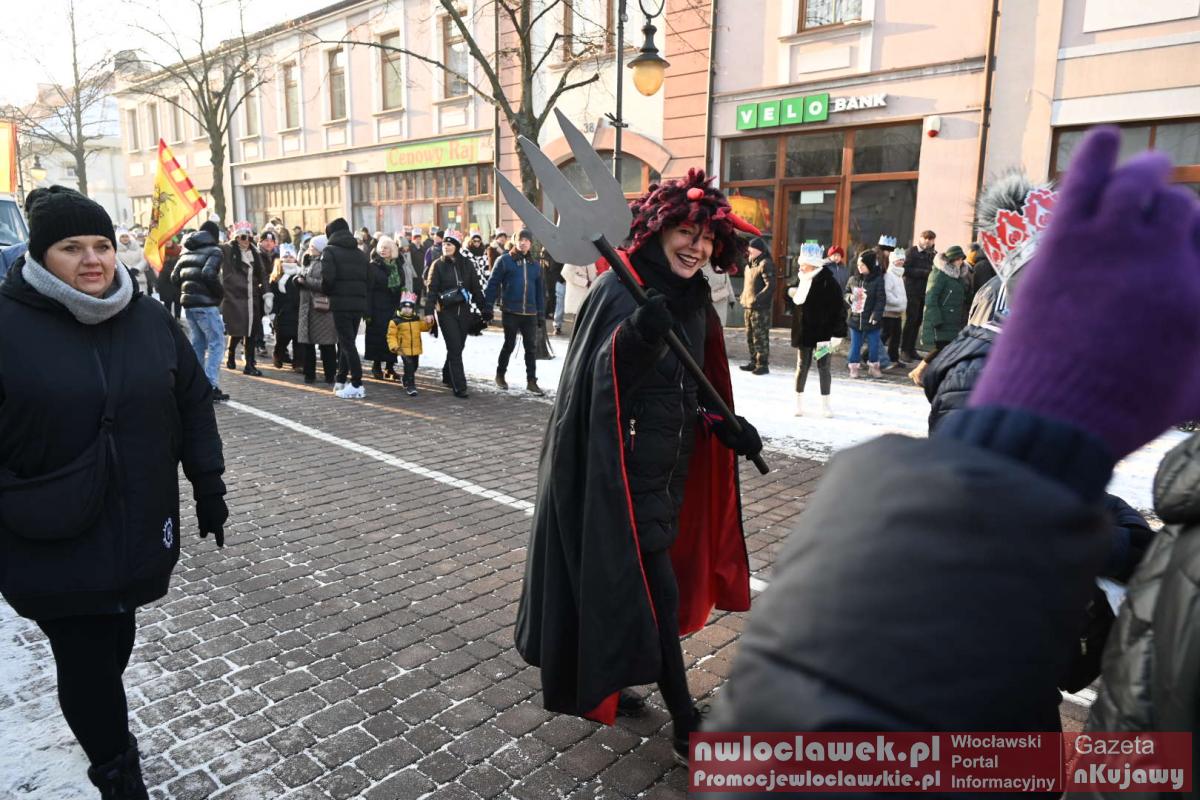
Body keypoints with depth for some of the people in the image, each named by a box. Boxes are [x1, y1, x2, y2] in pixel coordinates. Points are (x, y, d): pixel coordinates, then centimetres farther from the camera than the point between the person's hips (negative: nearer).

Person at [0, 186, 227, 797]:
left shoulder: (150, 318, 2)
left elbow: (193, 408, 7)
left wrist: (210, 493, 7)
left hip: (138, 533, 3)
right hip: (52, 544, -3)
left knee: (114, 646, 18)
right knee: (84, 660, 5)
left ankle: (110, 740, 45)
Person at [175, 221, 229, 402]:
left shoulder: (187, 251, 15)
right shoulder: (215, 251, -6)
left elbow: (175, 277, 12)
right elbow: (208, 274, -21)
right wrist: (221, 292, -8)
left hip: (188, 302, 8)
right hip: (205, 303, -8)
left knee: (198, 343, 16)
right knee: (216, 343, -3)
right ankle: (211, 386, -10)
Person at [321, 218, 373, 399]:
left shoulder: (330, 251, -3)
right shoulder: (360, 253, 16)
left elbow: (327, 277, -16)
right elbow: (369, 279, 11)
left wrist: (326, 292, 2)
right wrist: (363, 297, 14)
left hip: (341, 303, -6)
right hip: (359, 303, 6)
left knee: (347, 343, -5)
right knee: (347, 342, 16)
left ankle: (357, 386, -9)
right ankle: (341, 380, 23)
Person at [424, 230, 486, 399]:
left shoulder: (466, 265, 7)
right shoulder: (438, 265, 0)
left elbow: (476, 289, 10)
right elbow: (431, 290, -4)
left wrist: (485, 310, 7)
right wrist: (429, 311, -14)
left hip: (464, 311, 3)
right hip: (446, 312, -3)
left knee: (458, 347, 10)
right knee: (454, 348, -9)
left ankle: (448, 375, 33)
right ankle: (459, 387, -8)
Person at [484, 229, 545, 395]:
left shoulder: (535, 265, 11)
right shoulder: (505, 260, -1)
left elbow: (540, 291, 15)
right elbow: (492, 284, -3)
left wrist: (541, 314, 12)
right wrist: (487, 307, -8)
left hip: (530, 313, 3)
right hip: (510, 311, -3)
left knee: (531, 347, 3)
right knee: (509, 345, 7)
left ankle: (531, 381, 10)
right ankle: (500, 374, 27)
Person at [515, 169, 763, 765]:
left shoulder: (691, 297, 8)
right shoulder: (620, 289, -16)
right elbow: (598, 375, -28)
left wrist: (727, 426, 3)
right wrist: (637, 335, -46)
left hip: (670, 465, 8)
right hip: (625, 468, -8)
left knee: (625, 582, 19)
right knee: (657, 591, -2)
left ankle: (594, 685, 39)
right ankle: (684, 721, 15)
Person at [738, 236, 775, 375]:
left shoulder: (766, 264, -12)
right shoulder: (750, 265, 16)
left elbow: (770, 286, -20)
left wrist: (757, 299, -24)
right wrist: (744, 297, 15)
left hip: (761, 308, -10)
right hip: (749, 307, 10)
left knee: (760, 337, -6)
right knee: (750, 336, 15)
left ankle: (763, 364, -1)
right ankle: (754, 362, 25)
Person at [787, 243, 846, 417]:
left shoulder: (827, 281, -13)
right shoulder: (801, 280, 6)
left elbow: (839, 309, -14)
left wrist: (837, 334, -17)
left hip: (823, 333, -5)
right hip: (804, 333, 5)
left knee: (824, 367, 4)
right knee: (802, 366, 8)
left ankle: (825, 403, 15)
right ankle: (799, 401, 19)